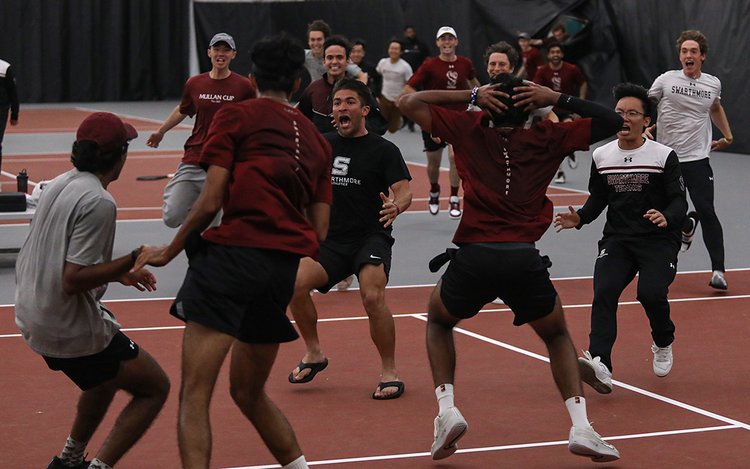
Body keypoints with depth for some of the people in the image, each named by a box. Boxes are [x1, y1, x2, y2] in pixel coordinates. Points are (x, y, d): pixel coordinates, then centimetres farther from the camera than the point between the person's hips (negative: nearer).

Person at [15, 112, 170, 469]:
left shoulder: (60, 184, 6)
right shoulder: (98, 203, -22)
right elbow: (72, 280, -25)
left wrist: (118, 274, 16)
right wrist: (135, 259, -20)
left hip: (33, 316, 9)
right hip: (70, 329, -9)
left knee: (107, 375, 33)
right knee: (154, 388, 2)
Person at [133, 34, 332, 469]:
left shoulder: (235, 116, 4)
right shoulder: (317, 139, 20)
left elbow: (210, 203, -5)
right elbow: (319, 231, 14)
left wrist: (169, 251, 8)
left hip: (233, 251, -6)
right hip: (285, 266, 6)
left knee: (195, 395, -9)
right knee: (248, 392, 24)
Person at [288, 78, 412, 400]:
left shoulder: (384, 150, -1)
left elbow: (404, 192, -11)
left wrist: (396, 206, -34)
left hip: (372, 238, -4)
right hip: (330, 240, 4)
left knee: (372, 297, -28)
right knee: (296, 283, -21)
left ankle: (389, 372, -9)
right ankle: (314, 354, 3)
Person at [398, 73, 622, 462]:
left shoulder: (469, 131, 10)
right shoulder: (547, 138, 10)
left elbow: (408, 103, 19)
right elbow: (611, 123, 18)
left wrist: (471, 95, 12)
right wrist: (559, 99, 10)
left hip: (473, 256, 0)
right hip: (524, 260, 0)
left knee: (437, 320, 30)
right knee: (557, 336, 25)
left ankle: (447, 410, 10)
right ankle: (580, 427, 6)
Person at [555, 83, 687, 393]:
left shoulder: (664, 156, -4)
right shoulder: (601, 156, 8)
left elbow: (679, 201, -6)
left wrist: (667, 218, -28)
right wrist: (580, 218, -2)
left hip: (658, 240, -3)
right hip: (617, 239, 3)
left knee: (651, 293, -23)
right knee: (604, 292, -21)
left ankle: (663, 344, 12)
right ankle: (599, 365, -33)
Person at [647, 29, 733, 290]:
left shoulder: (713, 84, 6)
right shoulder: (666, 80, -3)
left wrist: (727, 135, 21)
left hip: (697, 159, 0)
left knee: (707, 212, -10)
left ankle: (718, 270, -4)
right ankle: (687, 225, 40)